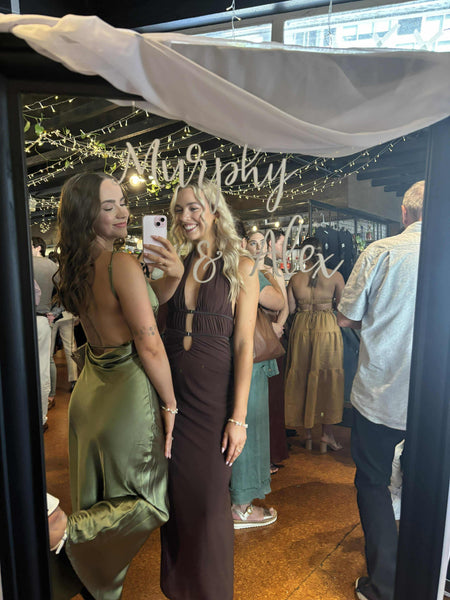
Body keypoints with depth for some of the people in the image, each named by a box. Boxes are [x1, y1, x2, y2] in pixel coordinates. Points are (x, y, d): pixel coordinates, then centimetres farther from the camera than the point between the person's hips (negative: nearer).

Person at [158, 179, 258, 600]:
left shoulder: (240, 266, -5)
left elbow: (244, 343, -9)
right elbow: (157, 328, 10)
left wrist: (238, 417, -12)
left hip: (215, 392, -3)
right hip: (172, 390, 4)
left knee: (210, 500, 9)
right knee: (176, 493, 17)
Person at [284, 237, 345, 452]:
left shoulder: (295, 278, -1)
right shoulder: (335, 276, -5)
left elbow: (290, 309, -1)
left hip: (301, 328, 2)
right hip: (328, 329, -2)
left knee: (303, 378, 12)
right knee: (327, 379, 10)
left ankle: (308, 433, 22)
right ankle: (327, 433, 17)